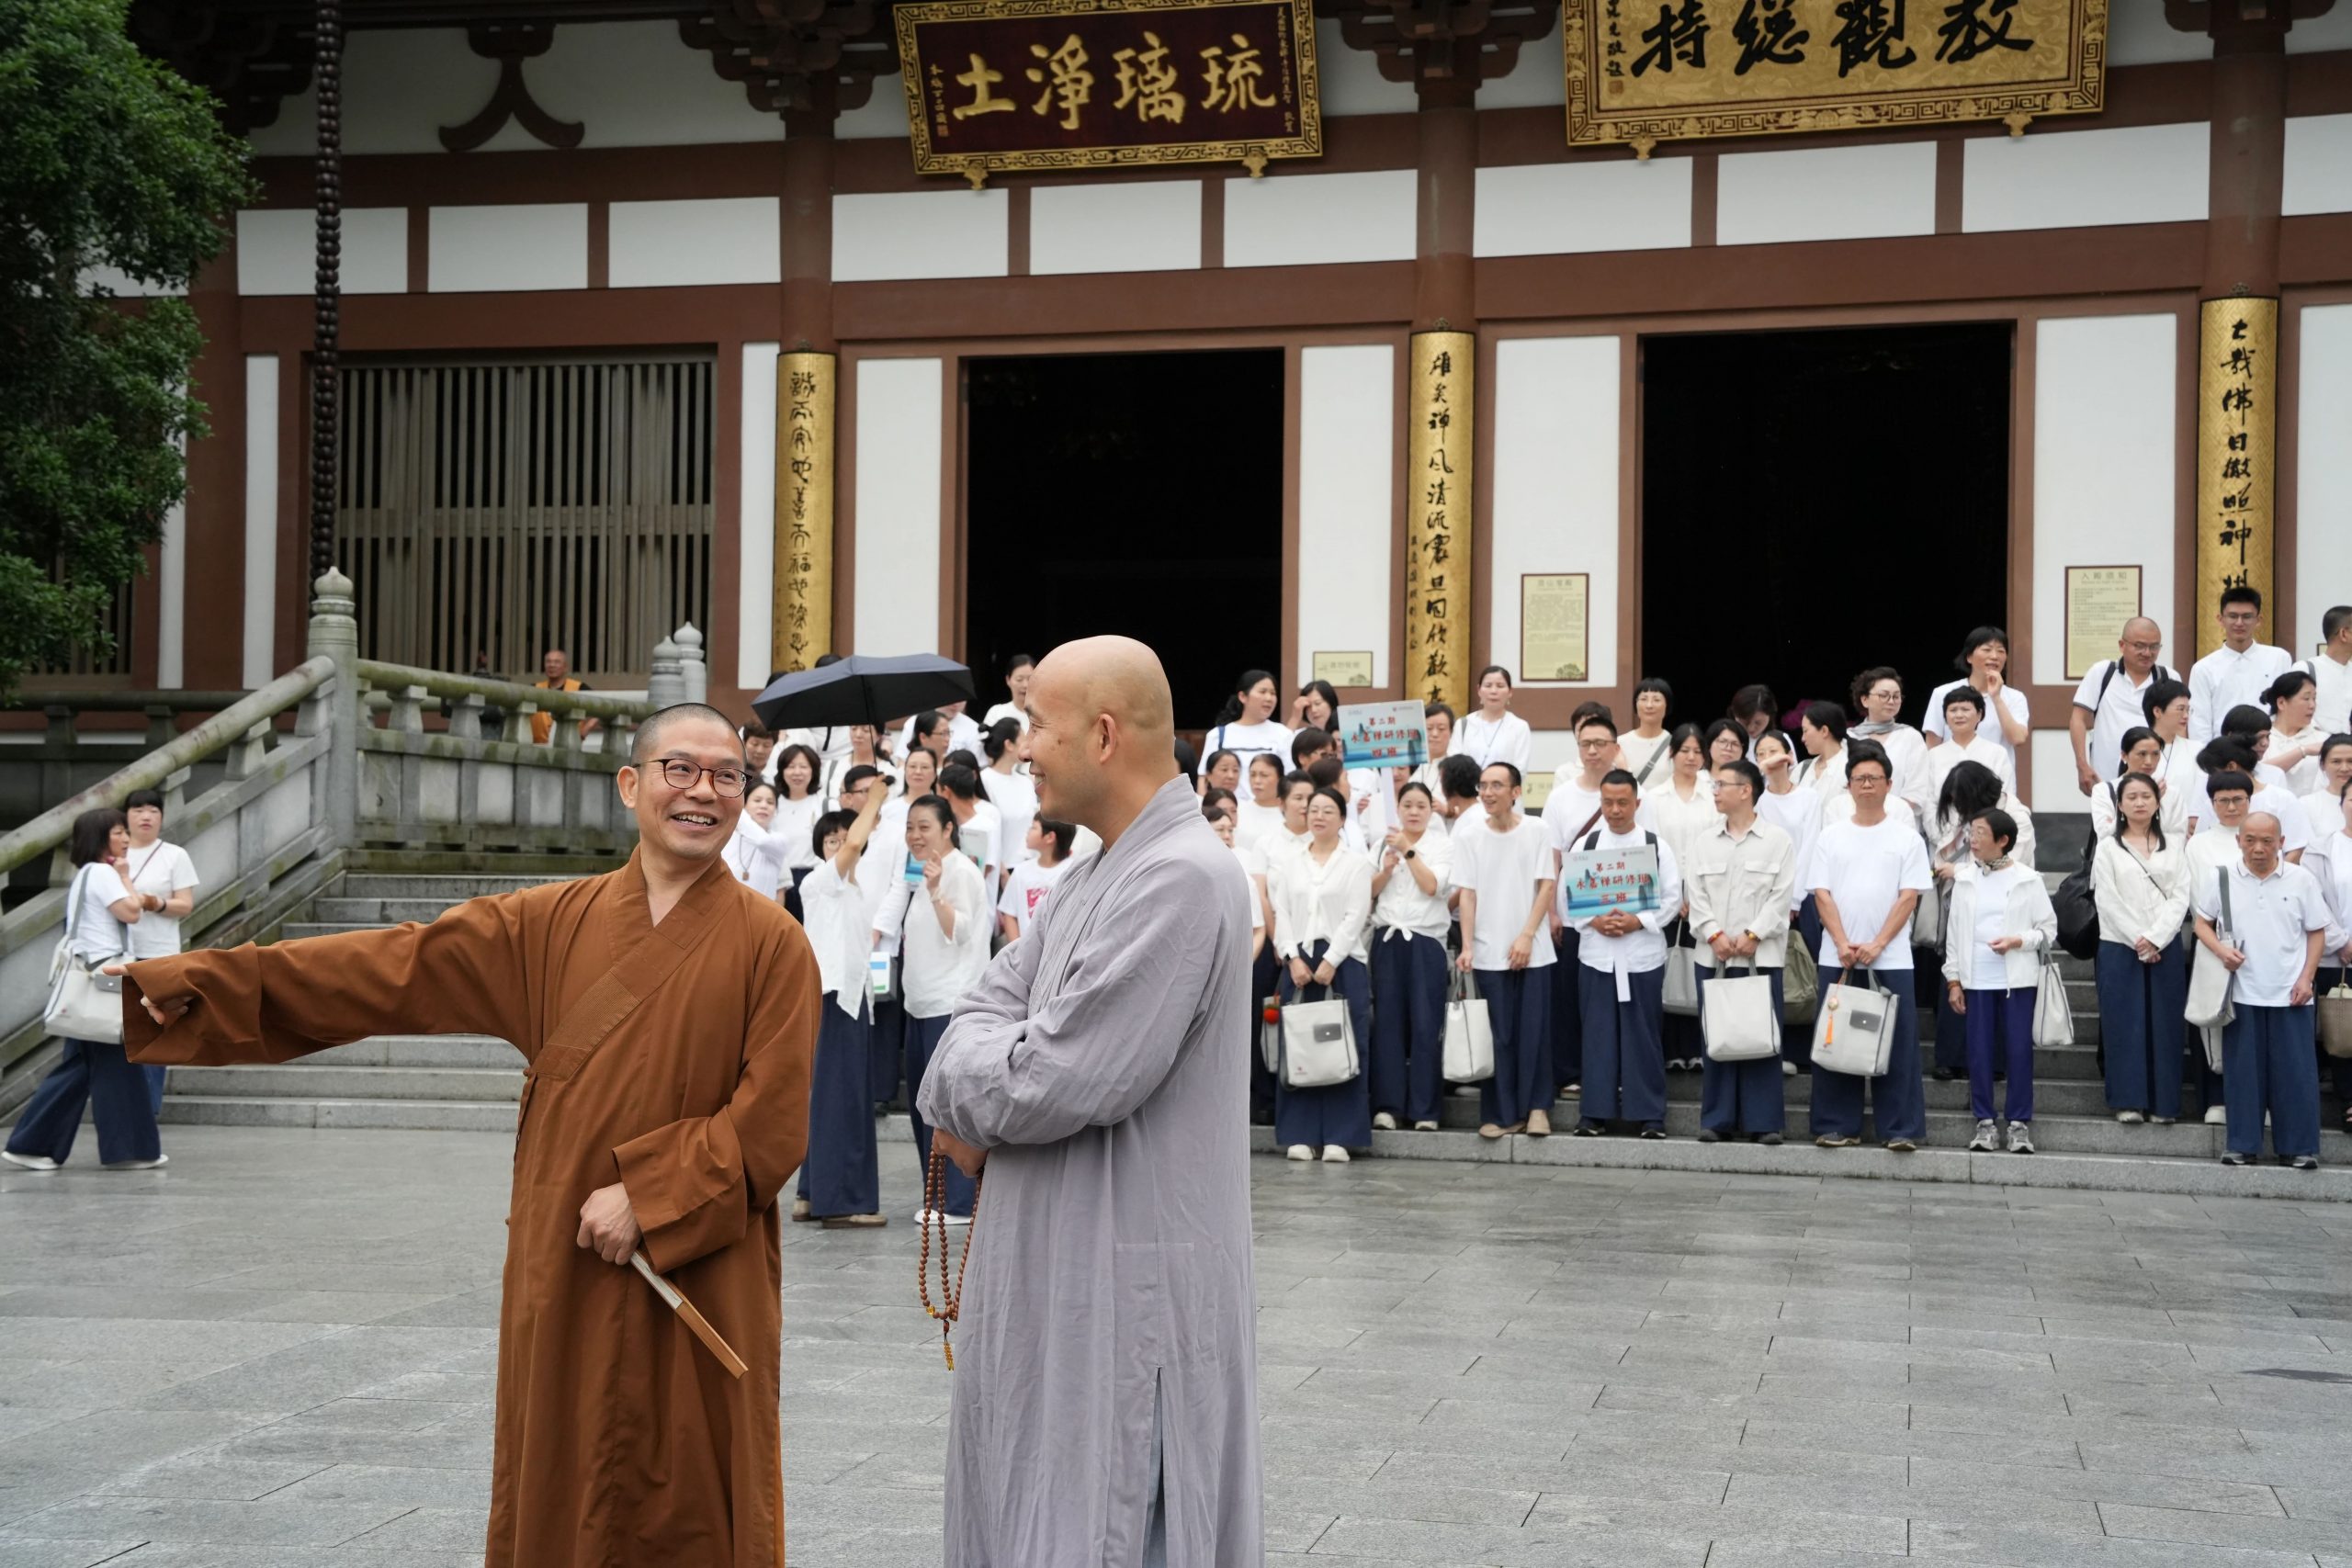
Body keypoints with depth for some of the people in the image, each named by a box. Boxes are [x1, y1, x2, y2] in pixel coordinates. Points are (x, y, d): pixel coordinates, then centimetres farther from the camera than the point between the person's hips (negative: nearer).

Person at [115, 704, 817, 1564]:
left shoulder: (773, 943, -5)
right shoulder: (550, 924, 5)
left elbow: (773, 1123, -8)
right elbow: (396, 965, 0)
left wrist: (649, 1198, -17)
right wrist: (197, 979, -6)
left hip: (704, 1281, -3)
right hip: (562, 1274, 3)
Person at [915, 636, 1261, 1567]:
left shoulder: (1182, 880, -20)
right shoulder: (1097, 872, 13)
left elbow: (1059, 1082, -23)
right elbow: (988, 1009, 11)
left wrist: (959, 1083, -3)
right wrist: (974, 1106, -10)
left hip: (1127, 1293, -10)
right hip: (1057, 1273, 10)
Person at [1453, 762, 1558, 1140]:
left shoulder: (1537, 832, 1)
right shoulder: (1468, 836, 2)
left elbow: (1546, 887, 0)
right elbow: (1467, 894, 1)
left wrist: (1526, 937, -9)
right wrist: (1467, 947, -7)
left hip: (1532, 950, 0)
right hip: (1489, 952, 0)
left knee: (1534, 1032, -1)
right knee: (1497, 1035, 1)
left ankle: (1536, 1107, 8)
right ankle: (1500, 1114, 6)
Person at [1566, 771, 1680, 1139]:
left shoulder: (1656, 846, 1)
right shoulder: (1582, 846, 4)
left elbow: (1672, 898, 0)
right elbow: (1566, 897, 4)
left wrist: (1638, 921, -13)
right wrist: (1593, 922, -12)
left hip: (1643, 954, -1)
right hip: (1596, 954, 1)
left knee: (1644, 1034, 3)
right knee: (1598, 1033, 4)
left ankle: (1650, 1113, 9)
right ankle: (1595, 1111, 11)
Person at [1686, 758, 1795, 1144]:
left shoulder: (1778, 841, 2)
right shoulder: (1703, 841, 11)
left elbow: (1782, 897, -4)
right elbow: (1695, 893, 5)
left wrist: (1753, 935, -12)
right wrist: (1714, 935, -8)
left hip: (1762, 954, -3)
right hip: (1713, 955, 3)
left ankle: (1764, 1121, 3)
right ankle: (1717, 1120, 8)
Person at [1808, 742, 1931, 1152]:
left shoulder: (1906, 837, 3)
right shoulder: (1832, 837, 8)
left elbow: (1909, 896, -3)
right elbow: (1822, 894, 3)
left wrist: (1876, 945, -13)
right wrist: (1843, 944, -10)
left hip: (1891, 959, -2)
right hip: (1838, 958, 2)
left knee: (1897, 1045, -1)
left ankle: (1900, 1129, 3)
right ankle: (1837, 1126, 11)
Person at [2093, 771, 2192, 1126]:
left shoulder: (2174, 845, 10)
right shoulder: (2108, 847, 5)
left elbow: (2180, 897, 1)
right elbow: (2107, 900, -3)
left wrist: (2155, 938, -12)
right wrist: (2137, 941, -11)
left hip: (2165, 947, 1)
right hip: (2119, 947, -1)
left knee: (2164, 1024, 1)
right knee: (2124, 1023, -2)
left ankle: (2164, 1103, 5)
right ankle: (2128, 1101, 2)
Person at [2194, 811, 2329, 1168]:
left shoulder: (2301, 879, -1)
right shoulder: (2222, 878, 0)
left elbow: (2317, 932, 4)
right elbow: (2202, 923, 8)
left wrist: (2306, 978, -5)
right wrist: (2220, 950, -11)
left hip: (2290, 993, -1)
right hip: (2242, 992, 1)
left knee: (2295, 1071, 0)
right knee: (2243, 1069, 4)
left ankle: (2297, 1147, 7)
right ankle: (2243, 1145, 11)